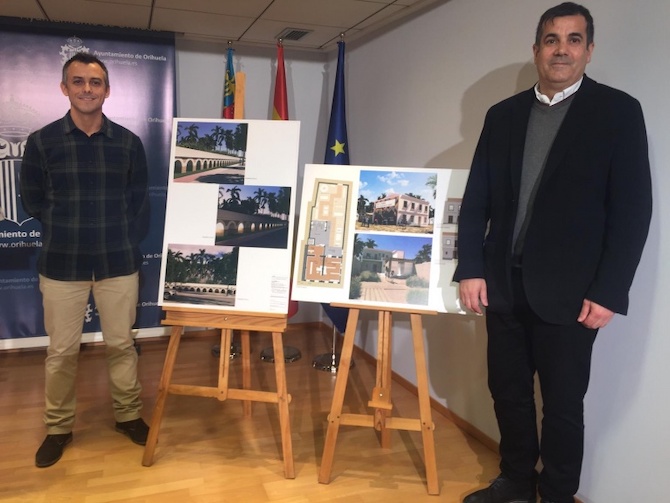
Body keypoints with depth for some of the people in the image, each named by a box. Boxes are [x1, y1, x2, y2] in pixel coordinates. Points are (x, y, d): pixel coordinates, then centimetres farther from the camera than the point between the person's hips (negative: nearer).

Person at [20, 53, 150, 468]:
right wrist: (69, 228, 5)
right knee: (62, 351, 9)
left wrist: (124, 244, 1)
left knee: (121, 344, 11)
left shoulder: (129, 143, 1)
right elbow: (32, 201, 6)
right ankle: (59, 427, 29)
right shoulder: (41, 142, -1)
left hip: (119, 262, 0)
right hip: (61, 263, 0)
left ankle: (129, 414, 30)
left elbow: (140, 204, 6)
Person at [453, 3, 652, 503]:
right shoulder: (503, 115, 9)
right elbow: (477, 199, 7)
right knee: (509, 391, 15)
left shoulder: (618, 111, -2)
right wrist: (470, 269, -2)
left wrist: (608, 291, -11)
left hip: (569, 292, -3)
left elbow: (633, 209, -6)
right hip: (504, 284, 4)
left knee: (563, 403, 9)